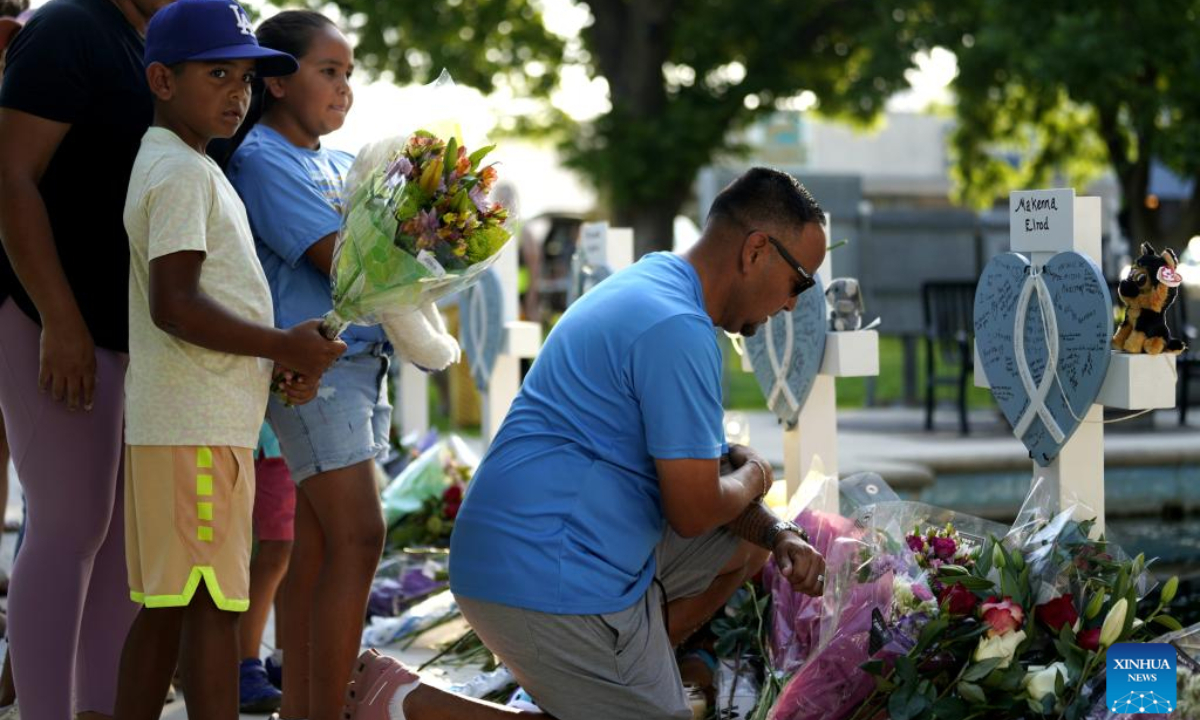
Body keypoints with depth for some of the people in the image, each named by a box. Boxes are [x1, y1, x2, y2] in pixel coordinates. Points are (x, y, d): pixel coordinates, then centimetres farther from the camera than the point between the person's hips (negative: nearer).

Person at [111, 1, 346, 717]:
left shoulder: (181, 168, 20)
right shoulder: (182, 173, -12)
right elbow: (175, 305, -22)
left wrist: (276, 366, 11)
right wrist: (286, 347, -14)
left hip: (168, 427, 10)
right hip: (197, 429, -10)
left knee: (166, 609, 12)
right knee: (211, 605, -8)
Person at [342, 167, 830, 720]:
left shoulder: (649, 284, 16)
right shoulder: (678, 331, -19)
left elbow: (690, 458, 24)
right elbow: (694, 511, -18)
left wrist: (777, 534, 8)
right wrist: (753, 479, 4)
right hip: (551, 579, -11)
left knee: (745, 543, 21)